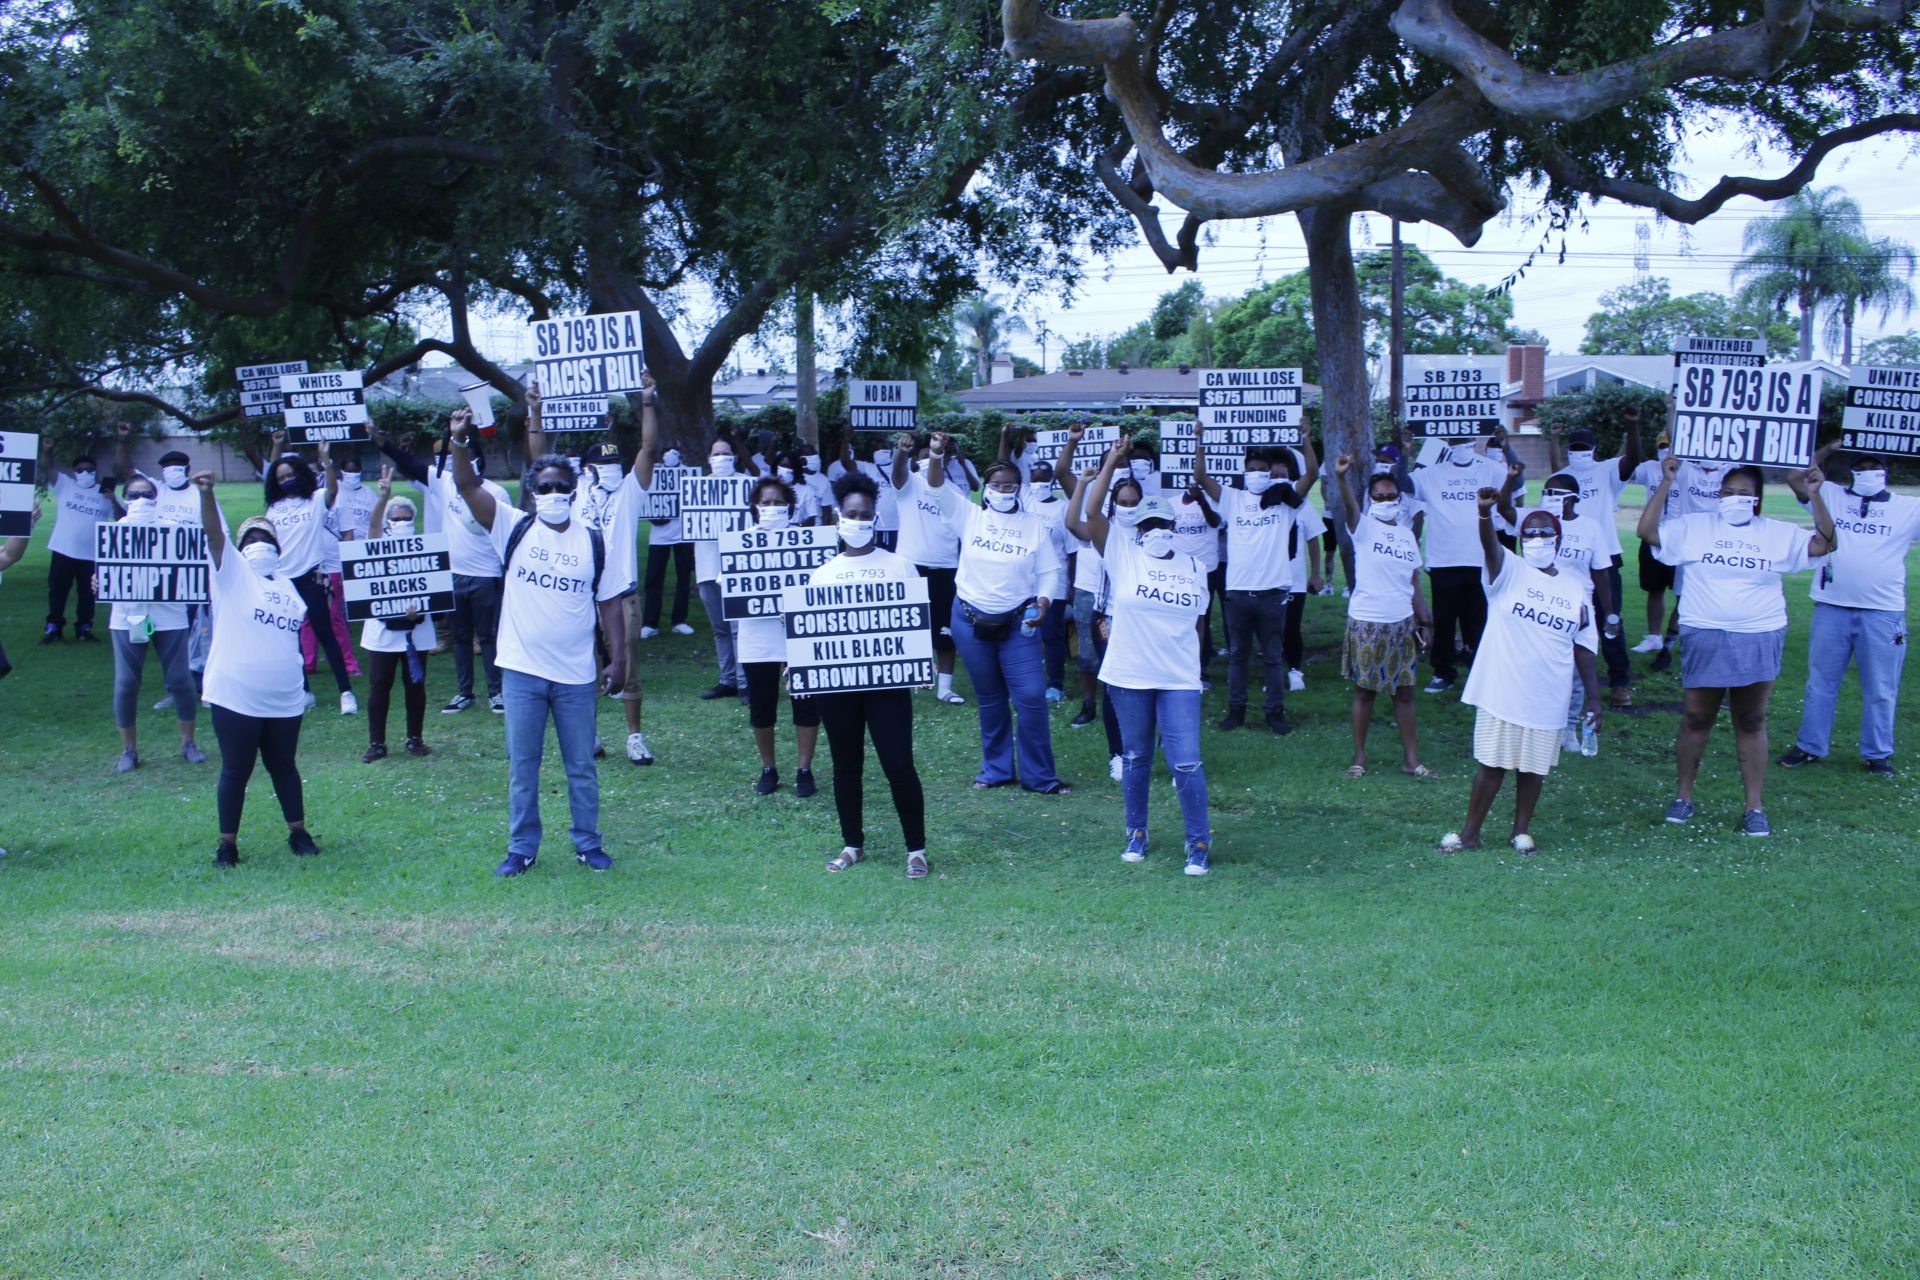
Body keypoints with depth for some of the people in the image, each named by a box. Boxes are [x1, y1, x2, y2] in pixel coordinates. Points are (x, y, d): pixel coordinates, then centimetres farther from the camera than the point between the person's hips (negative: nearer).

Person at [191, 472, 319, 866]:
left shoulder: (286, 585, 14)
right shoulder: (231, 573, -1)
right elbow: (213, 533, -16)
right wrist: (206, 494, -31)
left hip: (284, 701, 5)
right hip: (235, 698, -5)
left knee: (284, 766, 15)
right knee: (235, 771, 1)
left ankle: (298, 832, 26)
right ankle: (227, 843, 11)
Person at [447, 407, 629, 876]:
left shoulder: (593, 543, 2)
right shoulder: (515, 529, -1)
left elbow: (610, 604, 4)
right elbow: (468, 487, -12)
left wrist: (618, 660, -3)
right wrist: (458, 441, -27)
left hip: (576, 675, 0)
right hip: (522, 671, 0)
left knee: (582, 766, 11)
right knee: (521, 766, 8)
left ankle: (588, 843, 24)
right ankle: (521, 848, 20)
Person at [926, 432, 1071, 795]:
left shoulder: (1035, 524, 1)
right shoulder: (970, 516, 2)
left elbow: (1051, 570, 2)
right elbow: (938, 488, -10)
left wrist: (1044, 601, -16)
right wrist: (936, 458, -30)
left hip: (1017, 623, -1)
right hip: (970, 620, 1)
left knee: (1032, 698, -7)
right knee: (989, 699, 12)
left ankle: (1039, 776, 3)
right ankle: (996, 769, 26)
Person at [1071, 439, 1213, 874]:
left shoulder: (1194, 567, 7)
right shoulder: (1121, 553, -2)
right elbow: (1091, 514, -14)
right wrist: (1111, 463, -14)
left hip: (1179, 679, 1)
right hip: (1128, 675, -1)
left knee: (1186, 761, -6)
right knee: (1135, 759, 11)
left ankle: (1199, 842, 5)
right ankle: (1136, 834, 28)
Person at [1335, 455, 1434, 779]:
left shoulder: (1407, 535, 11)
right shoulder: (1363, 527, -4)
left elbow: (1414, 583, 14)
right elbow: (1348, 505, -27)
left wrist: (1424, 621, 7)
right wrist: (1342, 478, -47)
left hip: (1402, 623, 4)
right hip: (1366, 622, -4)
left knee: (1404, 691, 6)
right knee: (1364, 690, 3)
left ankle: (1411, 758, 12)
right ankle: (1359, 757, 13)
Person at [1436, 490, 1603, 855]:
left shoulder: (1575, 592, 8)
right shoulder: (1509, 571, -2)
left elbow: (1584, 651, 10)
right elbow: (1490, 545, -24)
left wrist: (1594, 700, 6)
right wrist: (1484, 513, -46)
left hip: (1546, 701, 3)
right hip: (1501, 693, -3)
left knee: (1533, 768, 10)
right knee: (1491, 763, 2)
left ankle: (1521, 831, 26)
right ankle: (1470, 832, 13)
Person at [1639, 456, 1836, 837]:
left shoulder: (1778, 534, 4)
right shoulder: (1694, 527, 0)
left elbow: (1825, 544, 0)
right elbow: (1647, 531, -8)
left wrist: (1815, 497, -10)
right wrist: (1665, 484, -14)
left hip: (1758, 641, 1)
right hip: (1704, 638, -1)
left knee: (1751, 723, 7)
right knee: (1696, 719, 6)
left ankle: (1755, 807, 13)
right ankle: (1684, 797, 20)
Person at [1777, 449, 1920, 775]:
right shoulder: (1831, 497, 6)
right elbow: (1796, 477, 1)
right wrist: (1828, 450, -1)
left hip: (1883, 613, -1)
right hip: (1832, 609, 1)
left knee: (1880, 689, 7)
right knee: (1821, 682, 10)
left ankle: (1878, 754, 18)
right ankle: (1810, 746, 20)